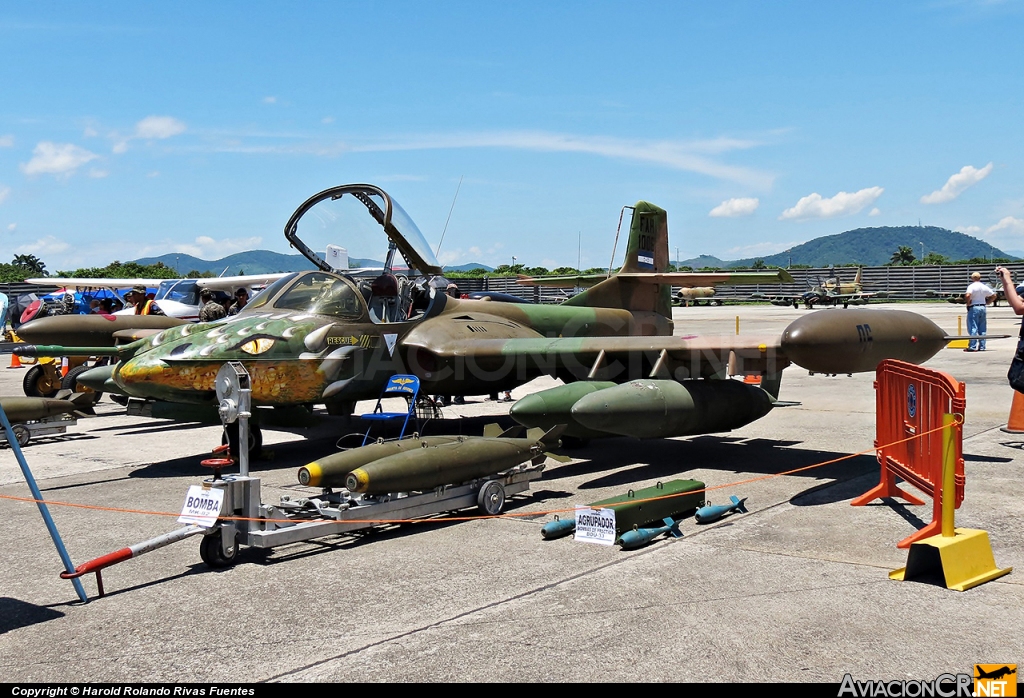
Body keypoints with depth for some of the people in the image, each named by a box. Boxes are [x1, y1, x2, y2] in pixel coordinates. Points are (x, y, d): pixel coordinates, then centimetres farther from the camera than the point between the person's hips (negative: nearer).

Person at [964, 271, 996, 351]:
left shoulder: (971, 286, -11)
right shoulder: (984, 287, 8)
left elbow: (967, 295, -28)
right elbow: (993, 295, 14)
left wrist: (968, 303, -13)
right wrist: (987, 302, 17)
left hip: (973, 308, -6)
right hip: (983, 307, 6)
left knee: (973, 328, -5)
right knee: (982, 329, 10)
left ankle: (973, 346, -9)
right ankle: (982, 346, 12)